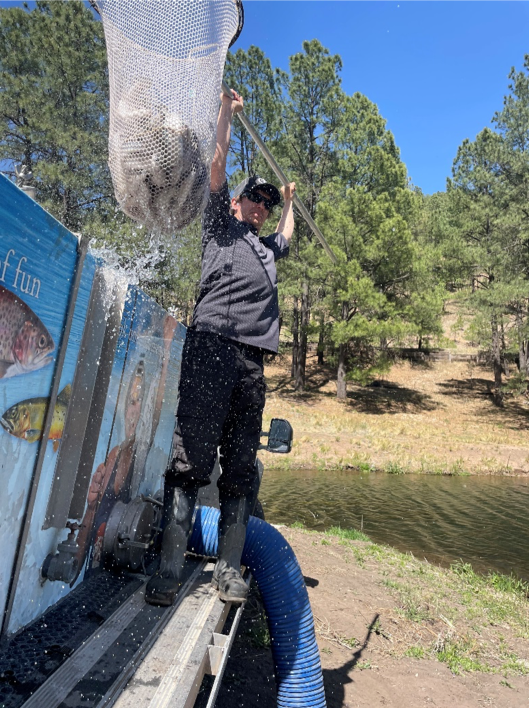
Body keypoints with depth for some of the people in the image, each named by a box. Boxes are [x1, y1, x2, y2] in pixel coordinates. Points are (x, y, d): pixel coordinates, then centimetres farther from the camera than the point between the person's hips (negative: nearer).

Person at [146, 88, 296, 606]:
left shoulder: (266, 247, 34)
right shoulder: (221, 224, 19)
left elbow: (287, 238, 55)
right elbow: (217, 163, 14)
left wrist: (289, 202, 60)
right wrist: (226, 111, 20)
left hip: (252, 360, 6)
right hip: (212, 346, -6)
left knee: (242, 463, 0)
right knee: (191, 455, -11)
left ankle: (228, 568, 4)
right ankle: (170, 568, -6)